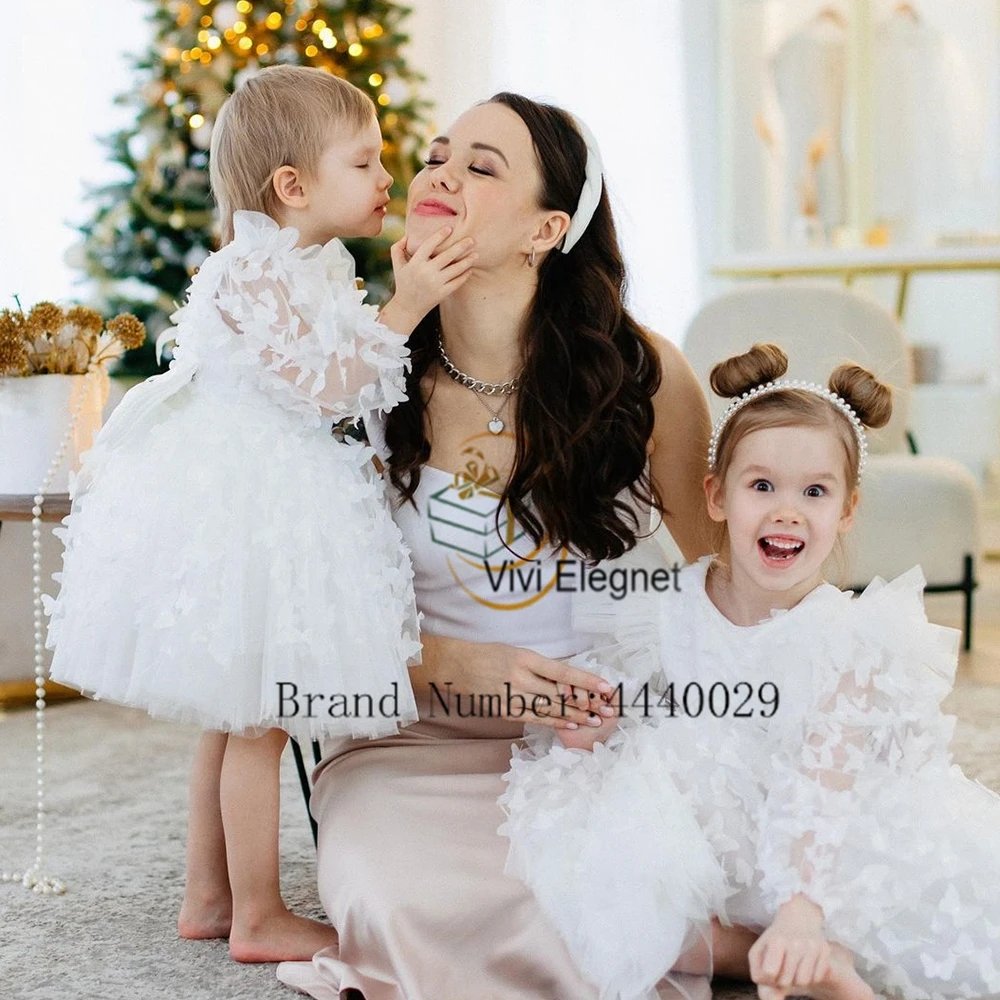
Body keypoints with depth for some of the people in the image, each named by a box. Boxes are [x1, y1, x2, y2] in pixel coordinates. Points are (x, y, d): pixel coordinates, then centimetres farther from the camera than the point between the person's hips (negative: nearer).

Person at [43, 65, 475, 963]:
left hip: (280, 506, 10)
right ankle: (258, 918, 11)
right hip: (244, 514, -10)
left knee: (233, 715, 17)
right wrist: (401, 310, -25)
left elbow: (340, 392, 21)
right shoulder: (253, 273, -19)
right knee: (256, 723, -1)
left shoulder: (317, 268, 11)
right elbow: (323, 386, -24)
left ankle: (207, 896, 29)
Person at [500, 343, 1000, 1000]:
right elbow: (593, 729, 8)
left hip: (802, 860, -3)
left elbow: (825, 791, -20)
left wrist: (801, 916, -33)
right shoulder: (667, 612, -4)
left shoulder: (848, 638, -12)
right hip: (695, 848, 3)